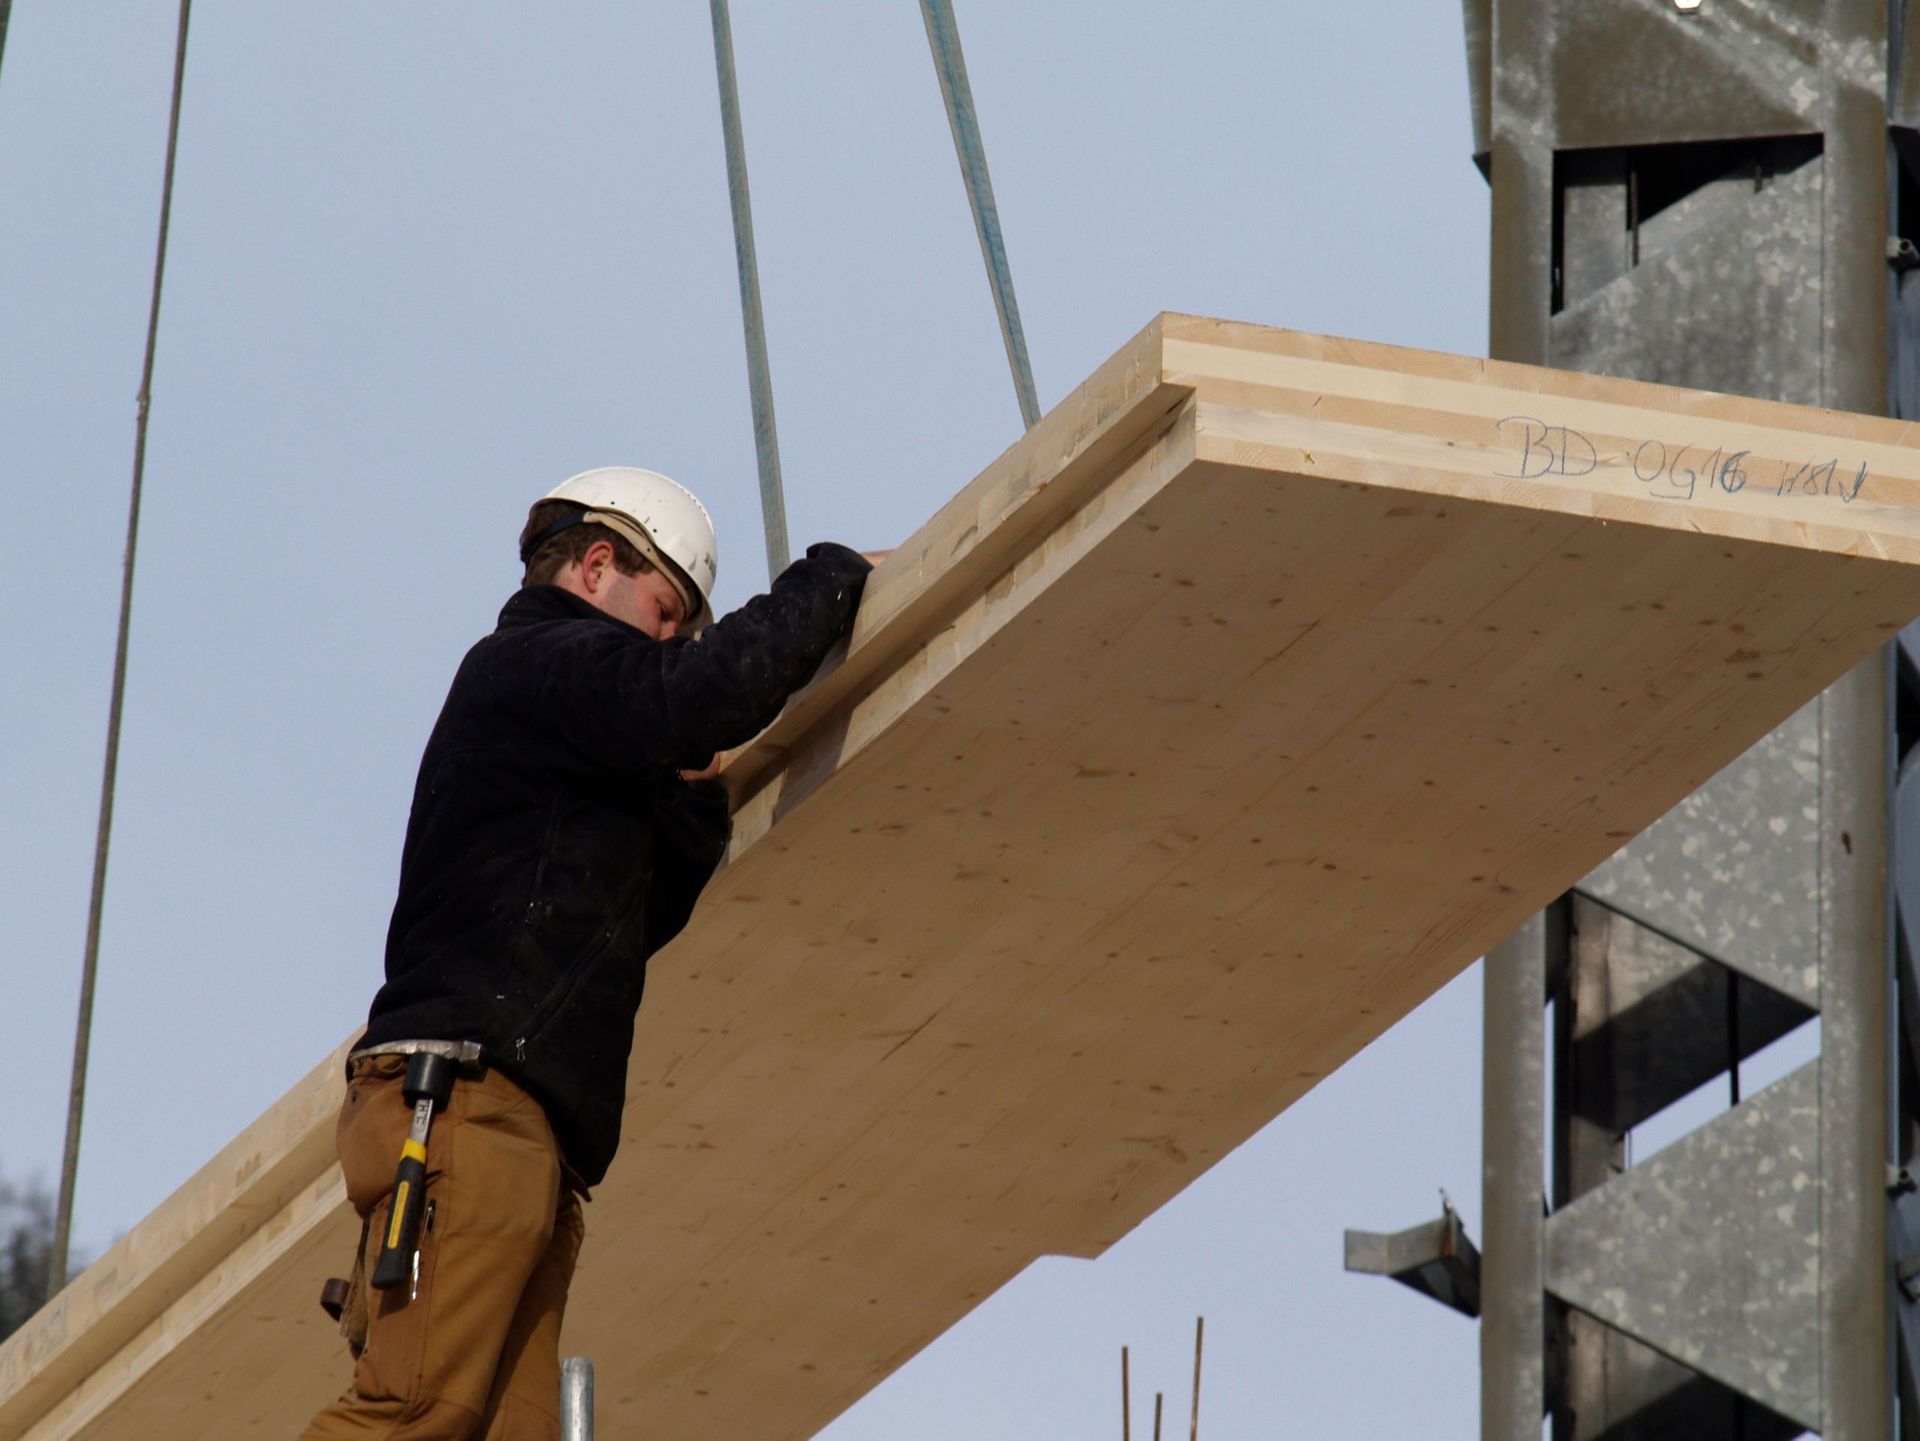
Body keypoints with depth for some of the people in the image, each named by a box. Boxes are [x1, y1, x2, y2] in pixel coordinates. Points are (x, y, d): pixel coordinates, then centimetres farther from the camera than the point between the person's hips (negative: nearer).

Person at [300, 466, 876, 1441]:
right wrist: (835, 578, -1)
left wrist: (693, 789, 21)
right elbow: (711, 692, -15)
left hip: (523, 1142, 10)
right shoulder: (537, 663, 3)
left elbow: (642, 916, 33)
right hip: (468, 1103, -10)